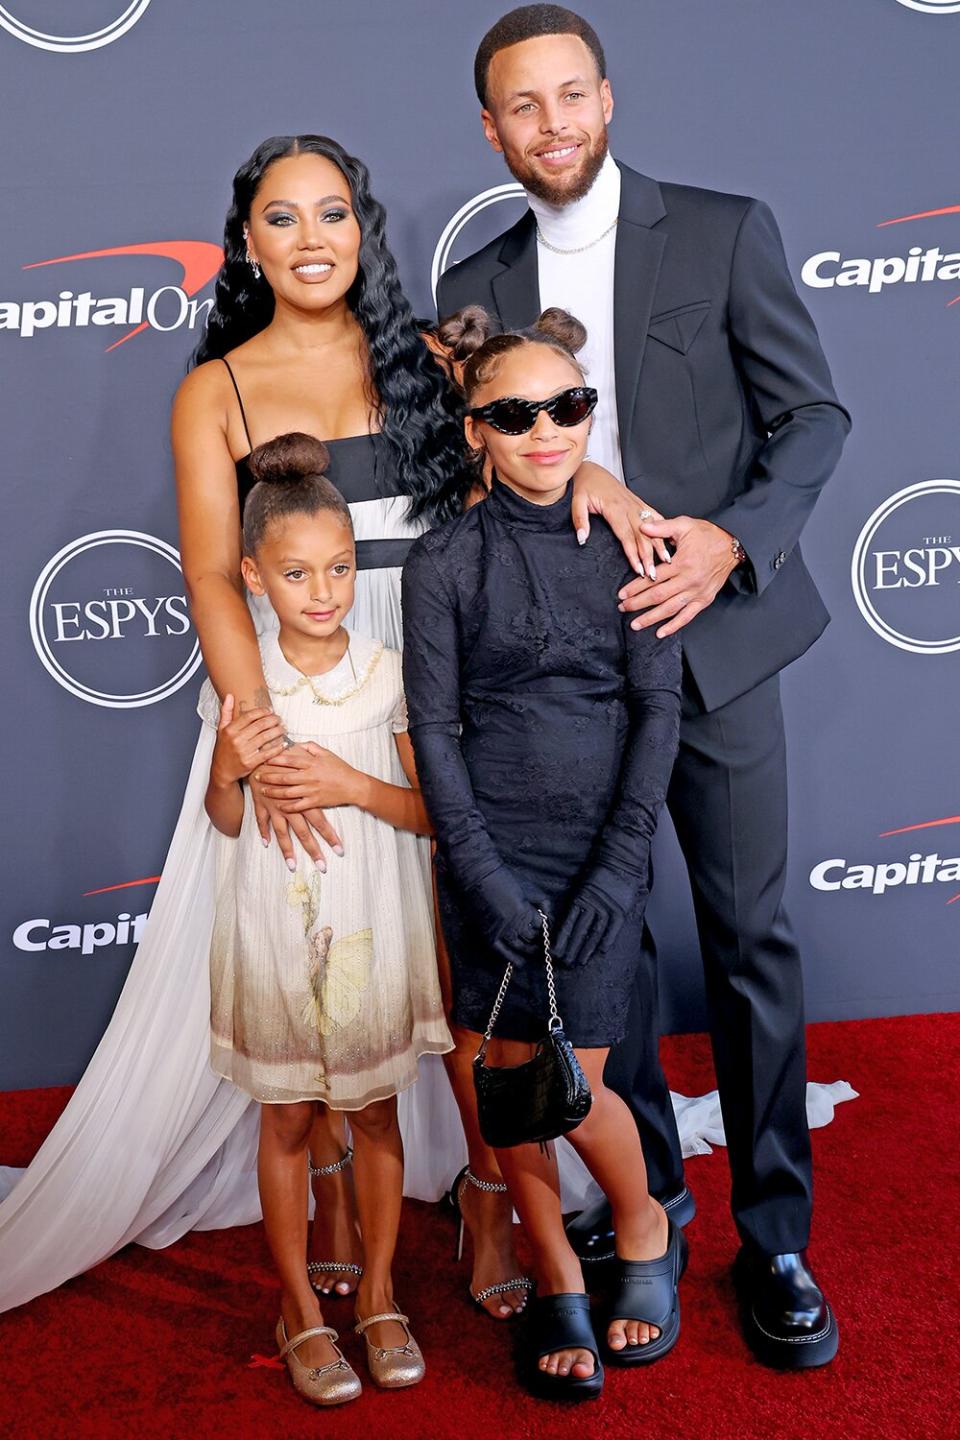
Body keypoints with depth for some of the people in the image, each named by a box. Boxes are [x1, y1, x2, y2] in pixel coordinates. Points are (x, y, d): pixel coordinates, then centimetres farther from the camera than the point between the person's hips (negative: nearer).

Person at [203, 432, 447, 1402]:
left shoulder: (389, 673, -6)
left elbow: (433, 812, -3)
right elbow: (227, 824, 3)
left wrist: (353, 785, -19)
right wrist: (229, 771, -17)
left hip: (369, 926, 0)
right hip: (276, 926, 0)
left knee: (375, 1110, 12)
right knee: (287, 1117, 10)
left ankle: (378, 1296, 29)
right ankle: (300, 1311, 25)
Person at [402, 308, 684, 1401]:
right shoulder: (445, 561, -1)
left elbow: (658, 708, -1)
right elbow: (433, 728, -2)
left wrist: (619, 864, -8)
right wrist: (484, 876, -10)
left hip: (601, 850, 0)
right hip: (491, 849, 0)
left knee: (572, 1089, -3)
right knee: (511, 1087, 5)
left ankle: (647, 1233, 28)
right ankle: (557, 1283, 27)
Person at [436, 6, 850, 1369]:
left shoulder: (726, 231, 0)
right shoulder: (476, 286, 8)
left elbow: (813, 415, -4)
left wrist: (731, 539, -19)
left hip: (712, 636, -3)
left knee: (751, 936, 2)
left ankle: (775, 1239, 15)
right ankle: (643, 1188, 31)